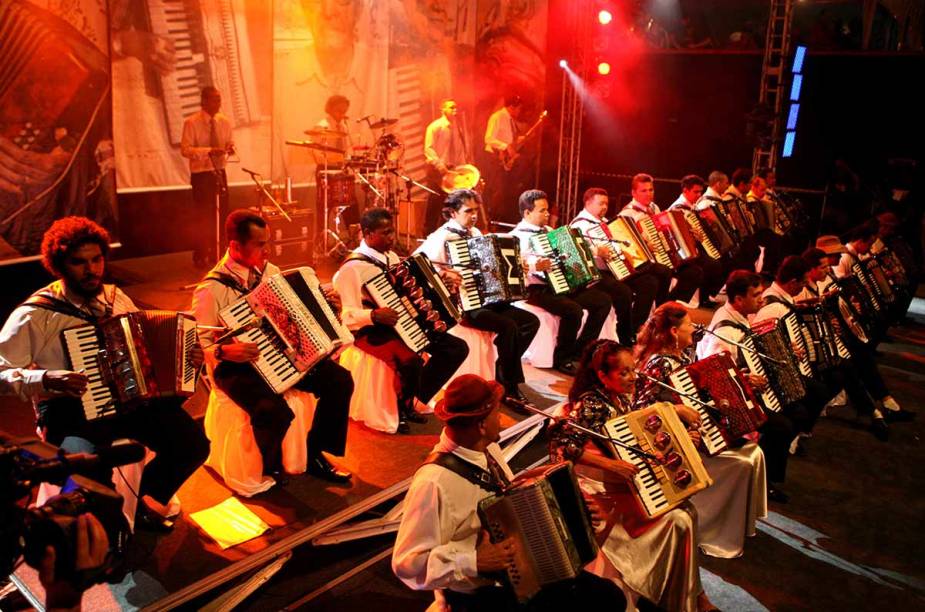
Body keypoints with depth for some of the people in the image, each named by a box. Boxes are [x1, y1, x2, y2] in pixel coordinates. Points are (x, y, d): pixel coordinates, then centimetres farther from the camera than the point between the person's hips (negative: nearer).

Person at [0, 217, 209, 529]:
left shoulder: (116, 298, 10)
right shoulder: (34, 315, -8)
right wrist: (45, 379, -28)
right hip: (71, 412, -5)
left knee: (194, 445, -12)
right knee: (91, 476, -32)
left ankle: (146, 499, 18)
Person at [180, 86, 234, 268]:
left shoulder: (225, 122, 7)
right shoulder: (191, 122, -9)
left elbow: (229, 143, 16)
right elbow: (185, 149, -14)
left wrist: (230, 147, -9)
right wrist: (209, 151, -26)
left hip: (220, 172, 5)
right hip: (201, 174, -5)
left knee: (221, 214, 10)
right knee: (202, 216, -1)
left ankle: (216, 254, 23)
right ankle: (200, 258, 11)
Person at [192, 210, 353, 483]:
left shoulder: (268, 270, 5)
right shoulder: (211, 290, -17)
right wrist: (224, 351, -33)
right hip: (237, 367, -7)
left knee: (340, 380, -8)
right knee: (275, 410, -33)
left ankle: (314, 453, 11)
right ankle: (271, 471, 1)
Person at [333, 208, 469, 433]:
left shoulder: (390, 256, 12)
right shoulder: (352, 268, -16)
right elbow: (346, 315, -20)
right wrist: (374, 315, -36)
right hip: (372, 331, -9)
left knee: (458, 348, -2)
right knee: (412, 361, -36)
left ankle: (411, 401, 9)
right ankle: (400, 408, -2)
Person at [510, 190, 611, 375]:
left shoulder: (548, 230, 17)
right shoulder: (518, 236, -11)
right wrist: (536, 265, -50)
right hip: (537, 289, -9)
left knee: (603, 300, 0)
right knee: (574, 310, -31)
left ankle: (581, 349, 11)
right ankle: (561, 359, -10)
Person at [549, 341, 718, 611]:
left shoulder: (623, 398, 3)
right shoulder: (591, 405, -22)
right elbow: (562, 446, -31)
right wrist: (611, 464, -33)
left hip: (632, 483, 8)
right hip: (606, 492, -8)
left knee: (687, 510, -6)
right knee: (678, 520, -15)